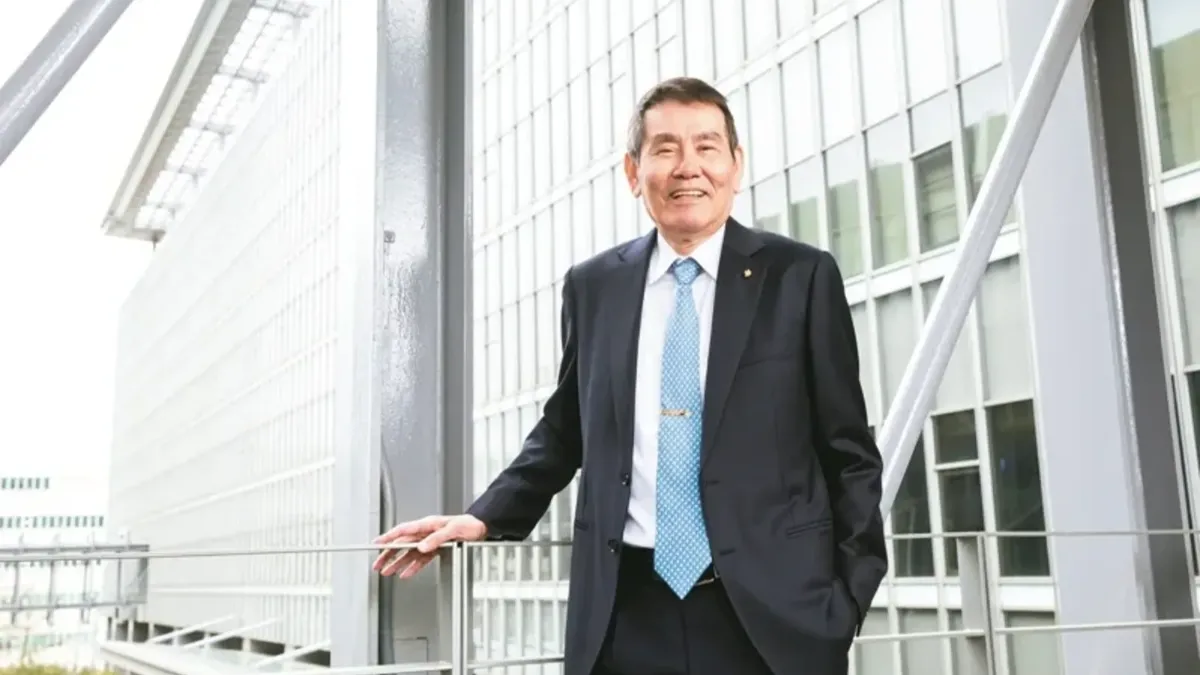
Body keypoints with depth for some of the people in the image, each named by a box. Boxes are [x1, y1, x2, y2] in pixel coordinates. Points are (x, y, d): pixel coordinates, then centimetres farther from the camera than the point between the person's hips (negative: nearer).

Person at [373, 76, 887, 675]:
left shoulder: (800, 276, -1)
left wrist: (850, 595, -5)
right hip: (627, 613, 2)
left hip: (771, 611, -1)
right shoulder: (593, 287, 6)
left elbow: (849, 451, 0)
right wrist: (486, 517, 5)